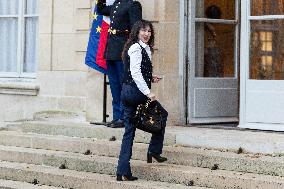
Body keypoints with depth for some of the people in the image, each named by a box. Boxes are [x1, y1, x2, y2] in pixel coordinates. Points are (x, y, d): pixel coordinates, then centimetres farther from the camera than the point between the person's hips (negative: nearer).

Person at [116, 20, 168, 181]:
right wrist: (148, 92, -23)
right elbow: (135, 73, -20)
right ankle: (154, 151, 15)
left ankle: (123, 171, 4)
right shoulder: (136, 48, -11)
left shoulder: (145, 49, 18)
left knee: (129, 132, 6)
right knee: (162, 114, 10)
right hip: (136, 91, -9)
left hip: (127, 92, 9)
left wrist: (151, 78, 12)